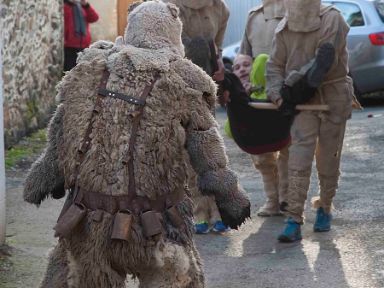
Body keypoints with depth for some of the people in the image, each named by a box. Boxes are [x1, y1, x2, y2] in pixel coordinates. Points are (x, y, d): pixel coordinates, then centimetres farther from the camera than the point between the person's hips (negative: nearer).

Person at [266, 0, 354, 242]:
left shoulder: (332, 19, -10)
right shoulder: (285, 29, 4)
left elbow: (326, 61, -17)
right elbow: (275, 65, 9)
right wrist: (276, 92, -10)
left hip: (334, 96, -2)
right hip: (304, 101, 2)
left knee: (329, 159, 7)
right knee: (299, 161, -9)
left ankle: (325, 209, 29)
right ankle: (294, 221, -12)